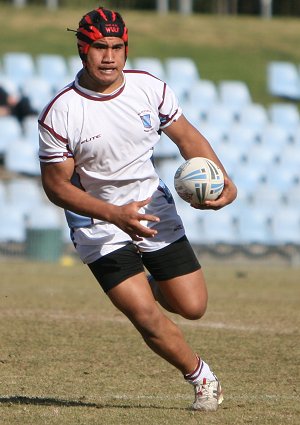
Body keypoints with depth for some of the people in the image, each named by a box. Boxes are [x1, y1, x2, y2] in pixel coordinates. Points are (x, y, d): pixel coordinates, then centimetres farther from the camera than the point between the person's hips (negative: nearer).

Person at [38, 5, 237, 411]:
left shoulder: (150, 88, -9)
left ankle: (152, 285, 36)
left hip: (153, 207, 4)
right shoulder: (59, 114, -19)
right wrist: (115, 215, -26)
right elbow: (56, 184, -14)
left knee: (192, 307, 1)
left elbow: (186, 136, 5)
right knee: (146, 318, -14)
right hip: (97, 222, -3)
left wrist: (224, 182, -10)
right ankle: (201, 377, 10)